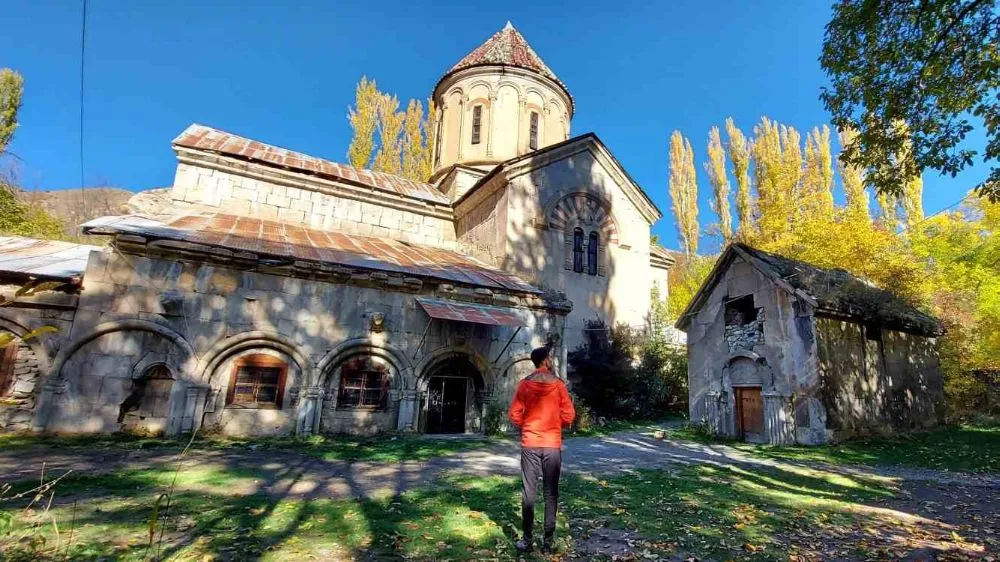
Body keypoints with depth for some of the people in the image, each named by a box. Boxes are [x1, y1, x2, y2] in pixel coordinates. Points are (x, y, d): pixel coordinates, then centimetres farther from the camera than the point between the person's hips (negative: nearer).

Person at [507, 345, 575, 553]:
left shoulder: (525, 385, -2)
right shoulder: (558, 385, -4)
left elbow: (514, 415, -1)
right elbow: (568, 416, -4)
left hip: (529, 444, 1)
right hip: (553, 445, 0)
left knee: (528, 492, 6)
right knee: (551, 493, 8)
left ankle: (527, 539, 10)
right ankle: (548, 540, 12)